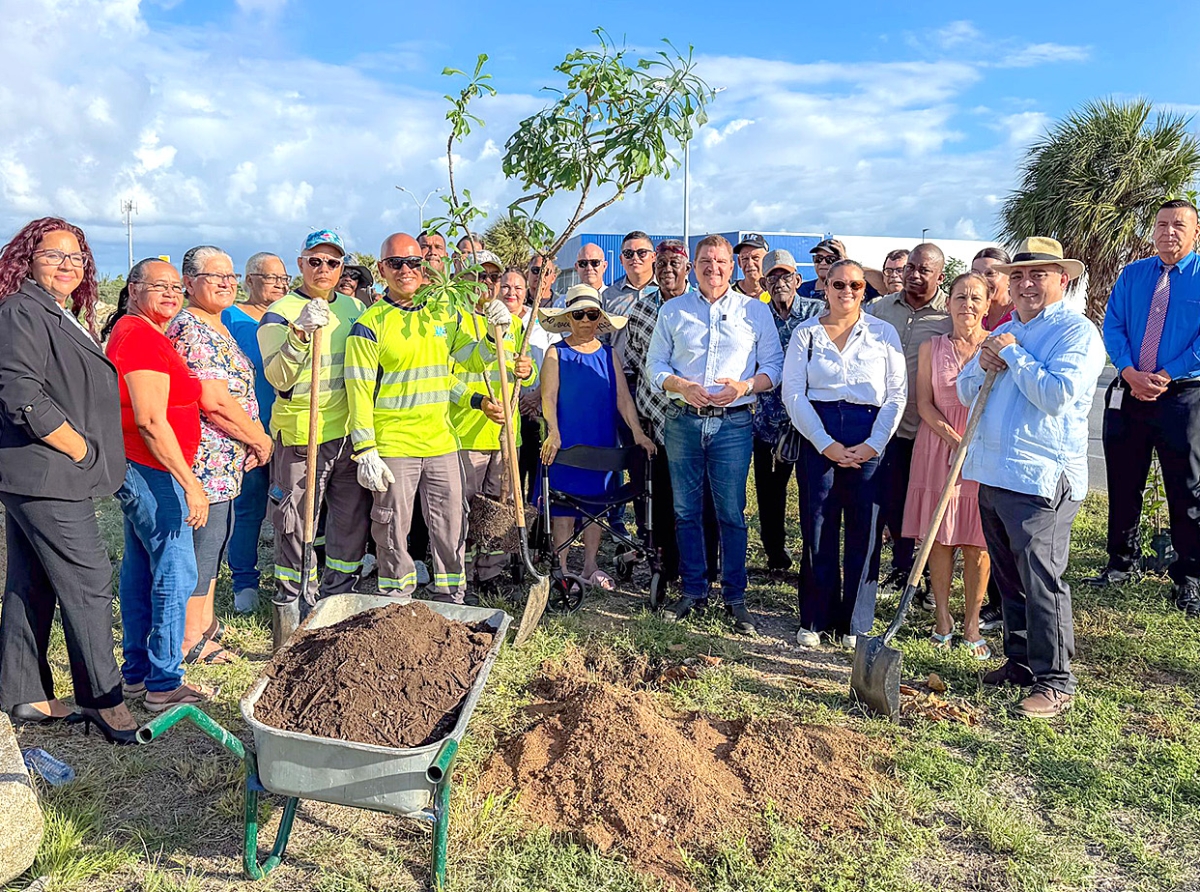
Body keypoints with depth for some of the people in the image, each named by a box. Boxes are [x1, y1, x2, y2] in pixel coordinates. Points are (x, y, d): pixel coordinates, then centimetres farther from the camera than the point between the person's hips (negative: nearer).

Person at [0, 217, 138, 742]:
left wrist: (90, 453, 17)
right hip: (45, 477, -10)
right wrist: (82, 450, -16)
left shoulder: (62, 316, 18)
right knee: (88, 582, -5)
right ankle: (103, 699, 5)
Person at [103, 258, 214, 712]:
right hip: (153, 470, -11)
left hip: (137, 470, 11)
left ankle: (136, 674, 27)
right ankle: (164, 684, 3)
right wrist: (190, 482, -22)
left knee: (140, 570, 16)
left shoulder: (133, 332, 17)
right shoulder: (141, 336, -16)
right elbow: (151, 422, -23)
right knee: (175, 573, -6)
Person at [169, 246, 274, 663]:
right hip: (207, 460, -10)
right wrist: (259, 439, -11)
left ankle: (205, 623, 32)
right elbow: (214, 402, -22)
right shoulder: (190, 329, -16)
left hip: (226, 461, 10)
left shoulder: (217, 328, 16)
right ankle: (189, 642, 10)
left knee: (215, 540, 18)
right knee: (200, 546, -1)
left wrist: (252, 440, 11)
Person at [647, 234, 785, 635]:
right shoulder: (673, 310, 11)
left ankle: (734, 597, 11)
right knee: (686, 511, 7)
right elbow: (655, 364, 9)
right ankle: (694, 591, 20)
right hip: (683, 421, 2)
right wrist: (681, 386, -11)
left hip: (733, 423, -2)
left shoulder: (755, 311, 8)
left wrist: (744, 386, -14)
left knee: (732, 512, -1)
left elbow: (774, 366, 6)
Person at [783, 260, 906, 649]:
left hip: (870, 438, 0)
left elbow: (897, 394, 4)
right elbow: (792, 393, 0)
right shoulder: (806, 333, 6)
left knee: (863, 530, 2)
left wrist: (874, 443, -8)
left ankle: (856, 624, 15)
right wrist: (825, 443, -9)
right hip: (818, 435, 0)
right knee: (817, 528, 2)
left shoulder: (883, 333, 7)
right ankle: (815, 620, 15)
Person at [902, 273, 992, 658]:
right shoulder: (931, 348, 6)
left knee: (977, 543, 1)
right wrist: (955, 440, -11)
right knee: (939, 539, 3)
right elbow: (924, 403, 1)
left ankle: (971, 624, 13)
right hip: (938, 446, 1)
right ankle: (942, 618, 17)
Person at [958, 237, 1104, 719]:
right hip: (993, 473, 8)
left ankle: (1054, 682, 4)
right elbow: (966, 393, 19)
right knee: (1009, 577, 15)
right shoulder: (1004, 332, 20)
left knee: (1041, 579, -6)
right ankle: (1020, 661, 28)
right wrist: (983, 367, -1)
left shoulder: (1076, 331, -5)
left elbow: (1058, 394, -20)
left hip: (1041, 478, -8)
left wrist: (1013, 356, -11)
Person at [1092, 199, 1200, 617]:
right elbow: (1112, 328, 3)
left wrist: (1163, 377, -16)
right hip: (1128, 393, 4)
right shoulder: (1131, 275, 10)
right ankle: (1122, 560, 27)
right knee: (1122, 483, 11)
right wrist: (1131, 373, -12)